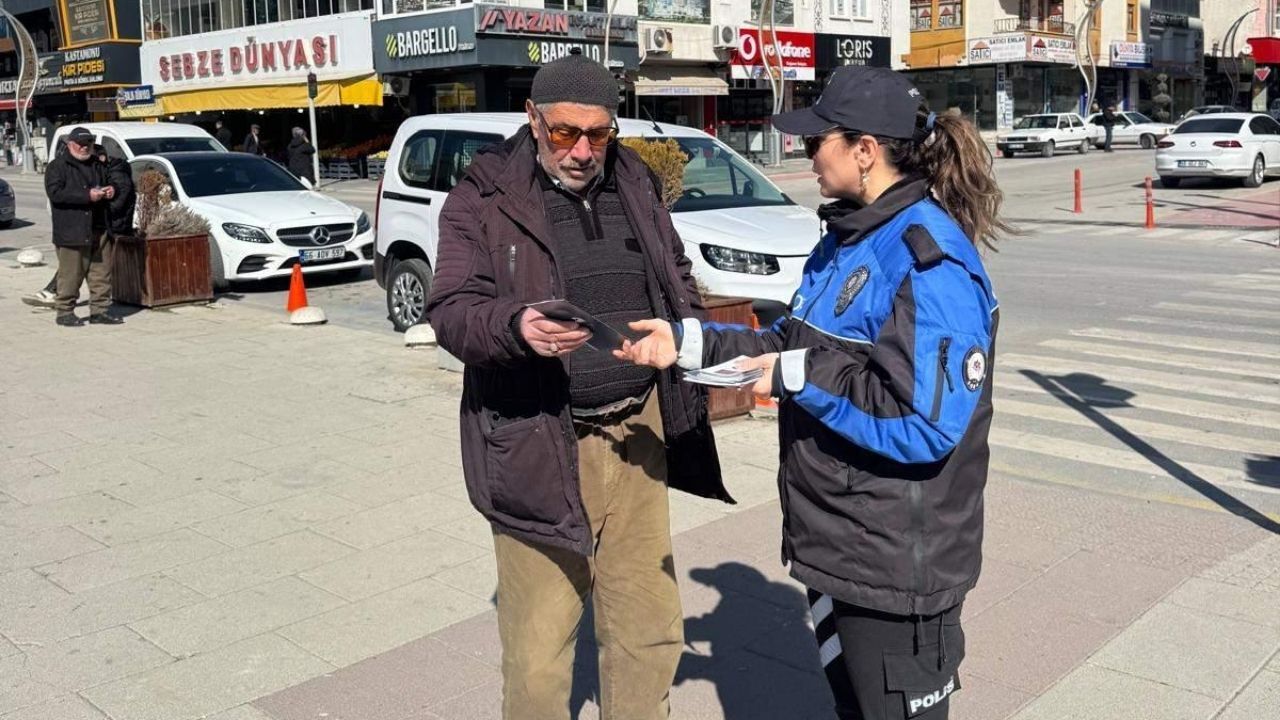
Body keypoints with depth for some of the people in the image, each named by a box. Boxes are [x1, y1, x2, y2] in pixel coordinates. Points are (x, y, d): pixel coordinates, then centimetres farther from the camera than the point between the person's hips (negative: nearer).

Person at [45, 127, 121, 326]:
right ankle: (65, 312, 4)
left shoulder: (97, 165, 20)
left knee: (102, 273, 4)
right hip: (71, 230, -6)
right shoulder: (57, 166, 0)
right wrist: (87, 196, -19)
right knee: (71, 274, -5)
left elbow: (107, 185, 33)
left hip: (99, 228, 6)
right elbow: (55, 193, -14)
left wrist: (110, 191, 7)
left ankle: (99, 310, 11)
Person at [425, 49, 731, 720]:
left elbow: (678, 281, 23)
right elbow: (451, 310, -13)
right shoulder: (483, 198, -3)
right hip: (538, 451, -4)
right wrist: (516, 326, -33)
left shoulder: (635, 184, 12)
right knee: (536, 661, 2)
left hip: (637, 436, 5)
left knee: (650, 633, 14)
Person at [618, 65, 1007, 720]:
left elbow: (928, 424, -29)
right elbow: (793, 344, 12)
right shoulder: (847, 239, 7)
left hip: (899, 563, -9)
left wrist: (800, 378, -24)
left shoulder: (930, 262, -22)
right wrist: (689, 342, 3)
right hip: (834, 543, 9)